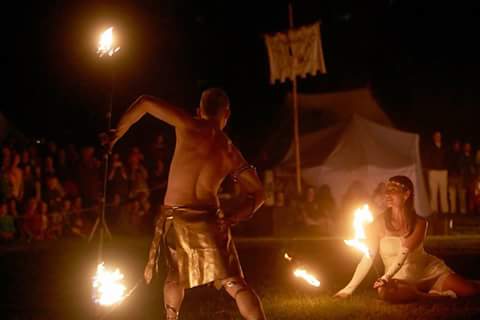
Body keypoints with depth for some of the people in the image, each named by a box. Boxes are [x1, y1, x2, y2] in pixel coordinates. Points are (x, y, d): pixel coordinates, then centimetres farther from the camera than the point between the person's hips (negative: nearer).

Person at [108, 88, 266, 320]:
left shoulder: (189, 127, 0)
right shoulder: (230, 151, 7)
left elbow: (145, 102, 2)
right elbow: (257, 194, 7)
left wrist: (117, 132, 11)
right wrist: (232, 218, 2)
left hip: (174, 218, 0)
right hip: (208, 220, 0)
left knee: (175, 276, 25)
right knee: (235, 284, 0)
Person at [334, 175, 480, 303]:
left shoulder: (419, 223, -9)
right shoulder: (380, 223, -8)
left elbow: (404, 254, -21)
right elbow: (368, 257, -9)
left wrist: (386, 277, -35)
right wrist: (350, 288, -16)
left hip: (430, 270, 0)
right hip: (402, 279, 0)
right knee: (384, 292, -38)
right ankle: (433, 296, -18)